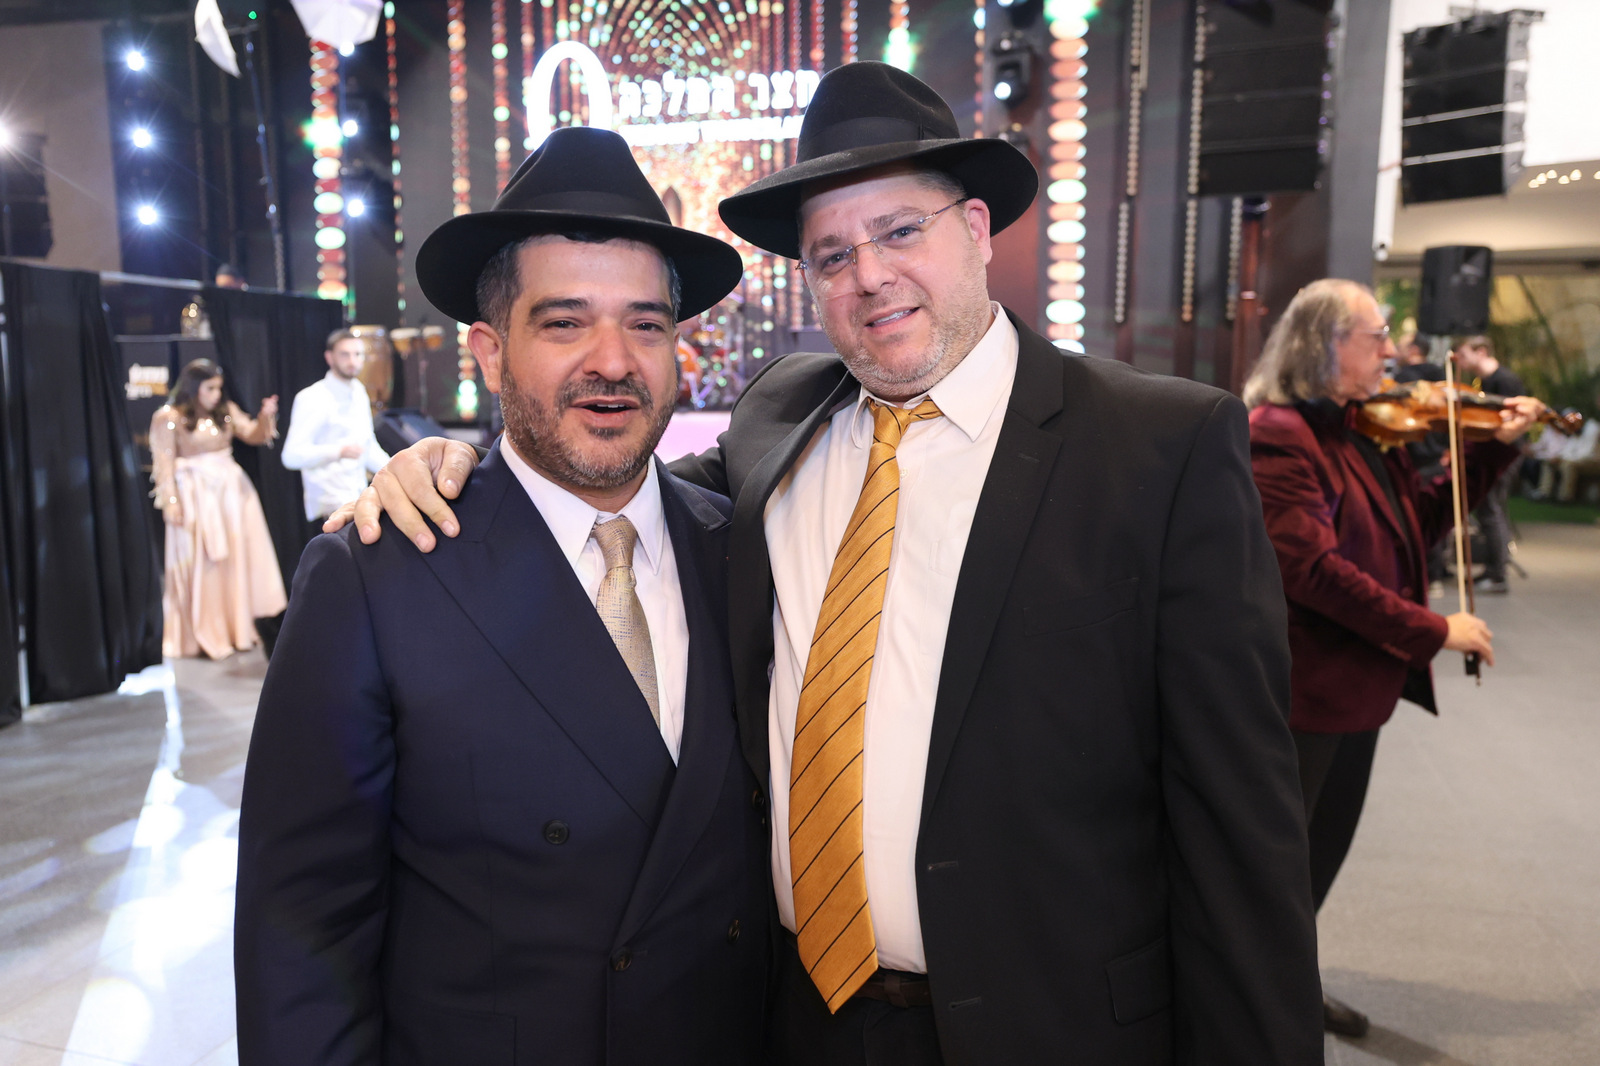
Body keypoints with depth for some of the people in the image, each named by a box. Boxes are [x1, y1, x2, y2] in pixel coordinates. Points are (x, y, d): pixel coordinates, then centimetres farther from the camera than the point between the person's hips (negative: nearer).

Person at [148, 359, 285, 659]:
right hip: (194, 497, -5)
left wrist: (265, 417, -16)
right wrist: (170, 503, -14)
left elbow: (253, 435, 5)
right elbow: (164, 463, -9)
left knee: (236, 560, 9)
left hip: (232, 492, 5)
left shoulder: (226, 411, 7)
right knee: (201, 564, 0)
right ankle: (204, 635, 9)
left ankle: (237, 626, 22)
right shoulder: (168, 417, -7)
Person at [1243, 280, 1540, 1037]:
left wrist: (1496, 448, 11)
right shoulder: (1277, 434, -20)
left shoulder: (1366, 432, 8)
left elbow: (1419, 525, 16)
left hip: (1358, 683, 9)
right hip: (1301, 688, -9)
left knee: (1326, 846, 22)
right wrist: (1433, 632, -22)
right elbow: (1312, 569, -27)